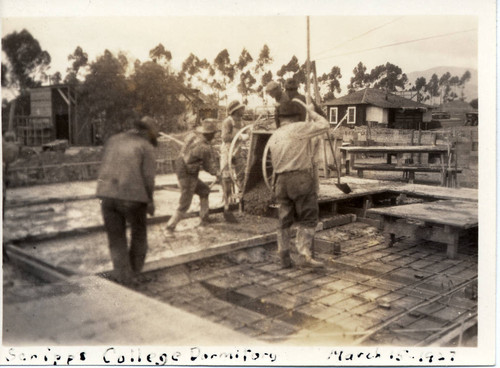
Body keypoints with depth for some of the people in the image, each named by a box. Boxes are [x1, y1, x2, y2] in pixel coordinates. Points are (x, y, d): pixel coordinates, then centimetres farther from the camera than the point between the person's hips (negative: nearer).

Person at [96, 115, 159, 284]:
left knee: (116, 238, 16)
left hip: (107, 196, 4)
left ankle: (122, 274, 14)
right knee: (139, 231, 22)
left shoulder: (113, 140, 15)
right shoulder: (147, 148, 0)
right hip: (132, 197, -3)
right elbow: (148, 178, -8)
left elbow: (103, 170, 12)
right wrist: (149, 201, 5)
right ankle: (136, 267, 35)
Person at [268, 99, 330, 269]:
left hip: (281, 180, 7)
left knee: (285, 220, 12)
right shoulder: (299, 128, -7)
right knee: (307, 219, 1)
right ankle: (304, 255, -2)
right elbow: (324, 125, -4)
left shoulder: (273, 136, 14)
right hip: (301, 178, -6)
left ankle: (284, 257, 16)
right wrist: (312, 112, 9)